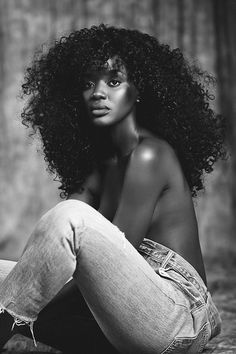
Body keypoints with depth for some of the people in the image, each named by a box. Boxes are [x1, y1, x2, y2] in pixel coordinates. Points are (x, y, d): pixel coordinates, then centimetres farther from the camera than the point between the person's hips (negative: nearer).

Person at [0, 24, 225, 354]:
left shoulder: (149, 155, -9)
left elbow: (112, 263, -13)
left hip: (179, 323, -8)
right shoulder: (102, 165, 16)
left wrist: (30, 308, -10)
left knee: (71, 217, -27)